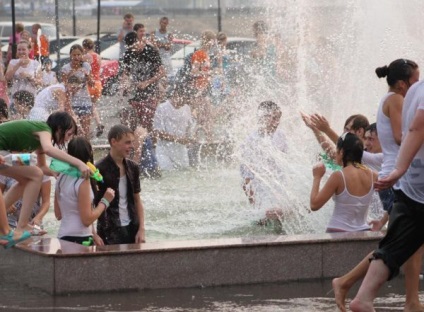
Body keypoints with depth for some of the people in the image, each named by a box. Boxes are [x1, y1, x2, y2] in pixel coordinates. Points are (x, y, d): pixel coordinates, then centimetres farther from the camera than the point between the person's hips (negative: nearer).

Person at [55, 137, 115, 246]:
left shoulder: (62, 178, 7)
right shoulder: (83, 181, -15)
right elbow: (87, 219, -15)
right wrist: (104, 201, -5)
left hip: (63, 237, 8)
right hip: (80, 239, -8)